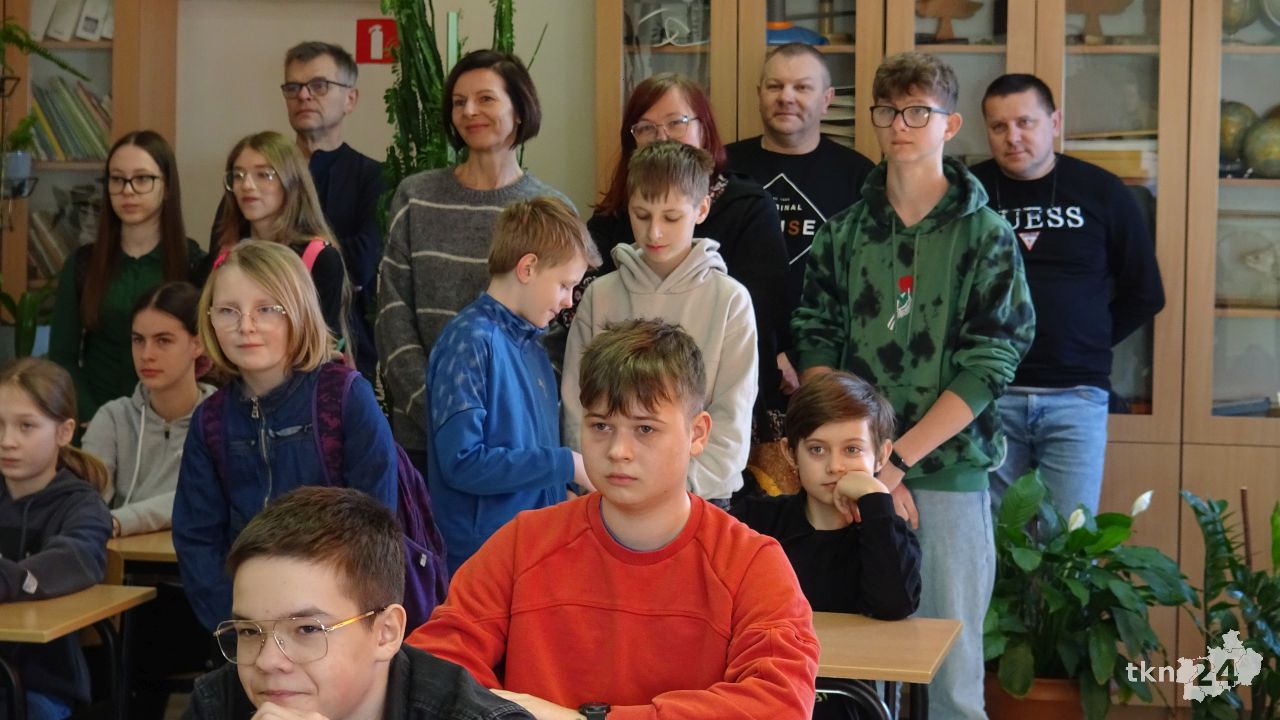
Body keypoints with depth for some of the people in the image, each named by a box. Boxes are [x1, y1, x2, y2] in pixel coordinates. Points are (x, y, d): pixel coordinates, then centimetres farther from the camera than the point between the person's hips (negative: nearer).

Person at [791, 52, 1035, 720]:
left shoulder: (986, 236, 1)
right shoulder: (842, 234, 9)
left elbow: (987, 369, -6)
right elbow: (816, 351, 4)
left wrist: (894, 461, -13)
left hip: (952, 474, -2)